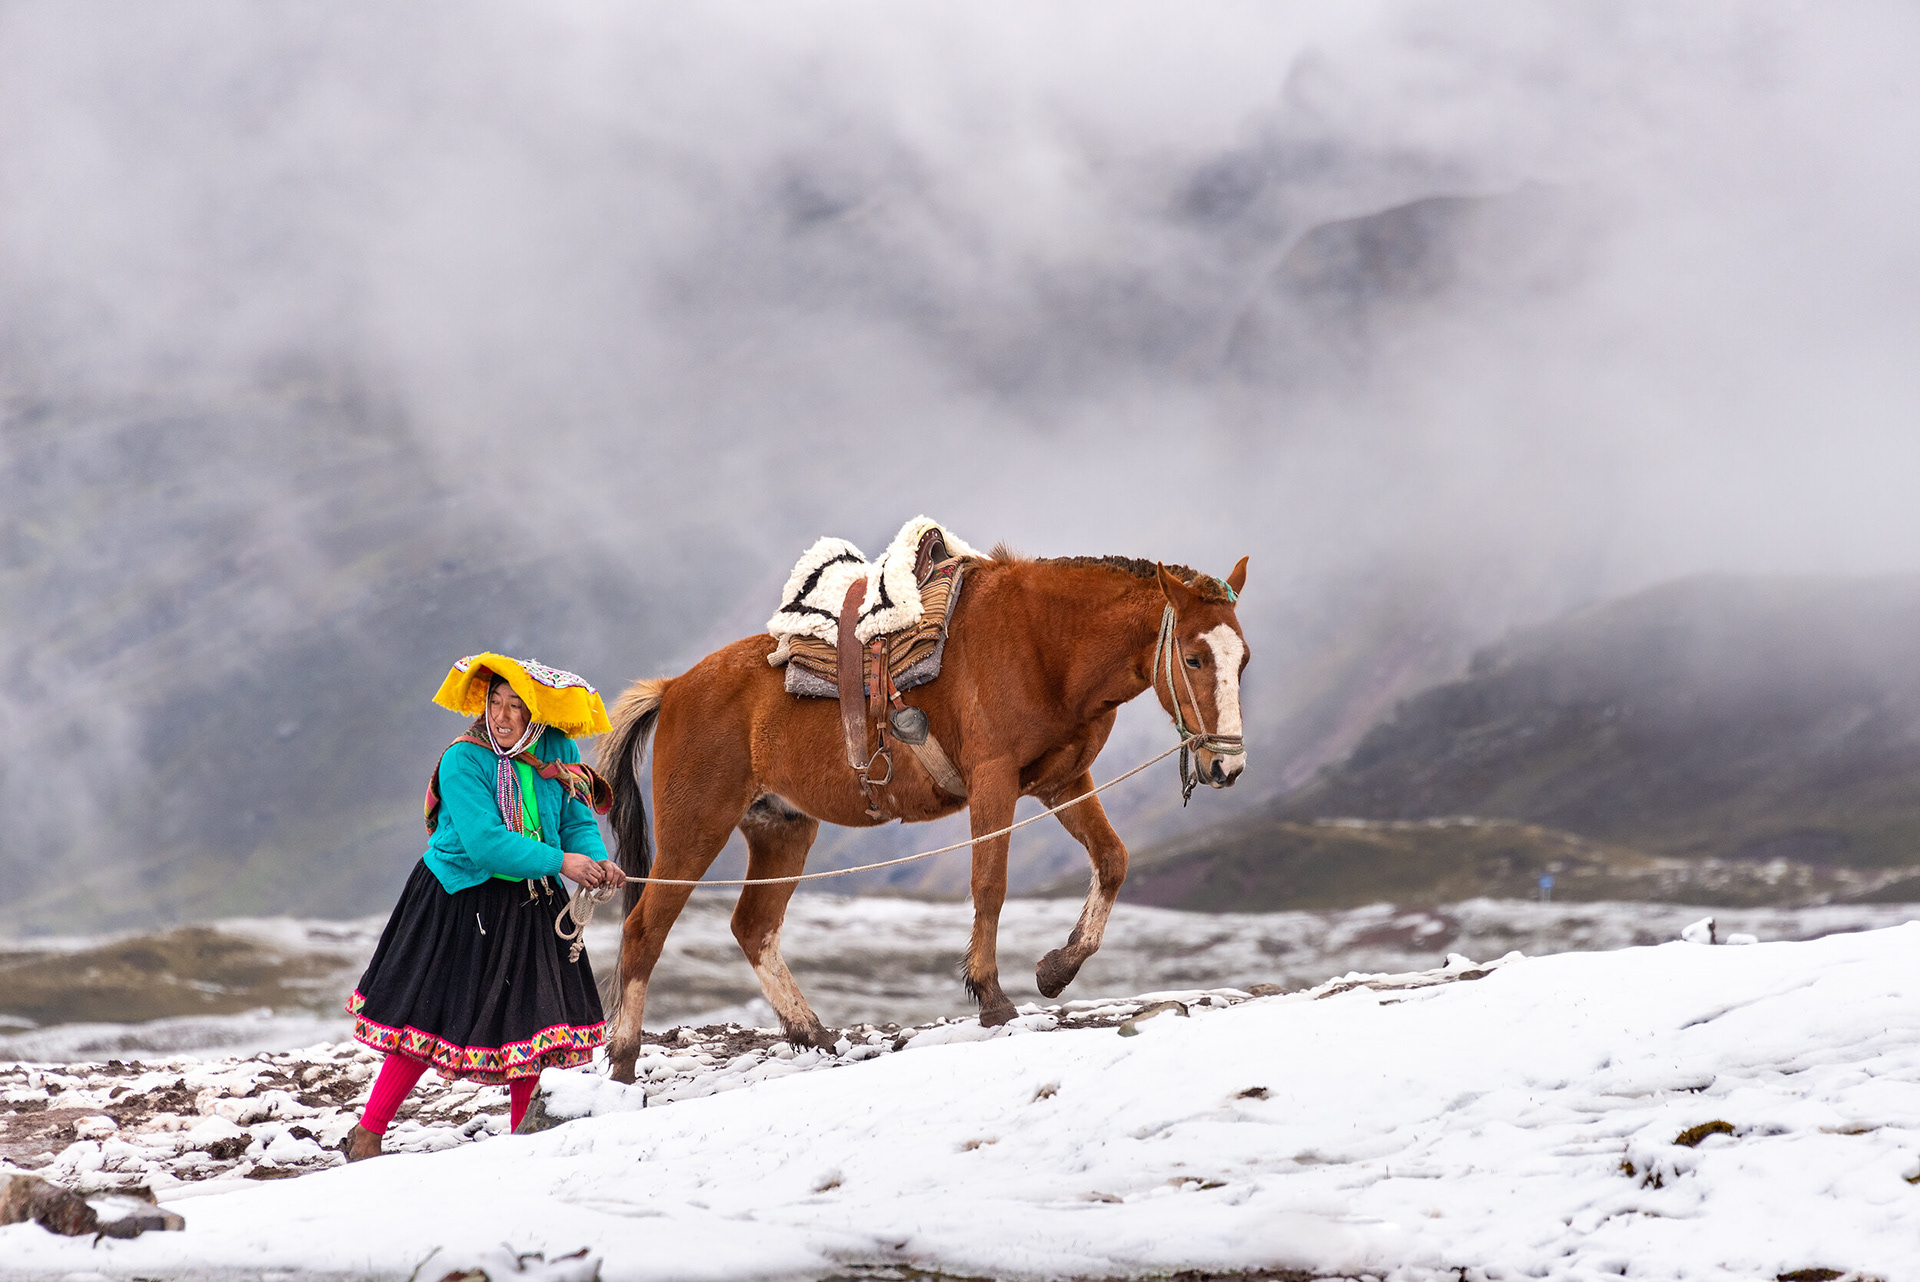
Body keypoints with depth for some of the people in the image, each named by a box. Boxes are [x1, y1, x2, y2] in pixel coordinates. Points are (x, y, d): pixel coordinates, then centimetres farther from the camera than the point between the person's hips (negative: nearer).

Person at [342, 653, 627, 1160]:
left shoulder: (559, 753, -2)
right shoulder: (464, 759, -17)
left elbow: (578, 822, 1)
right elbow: (484, 841, -25)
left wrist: (597, 860, -21)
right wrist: (560, 862, -27)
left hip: (531, 904, 5)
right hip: (461, 905, -5)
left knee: (535, 1018, 5)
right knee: (432, 1016, -3)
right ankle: (368, 1133, 7)